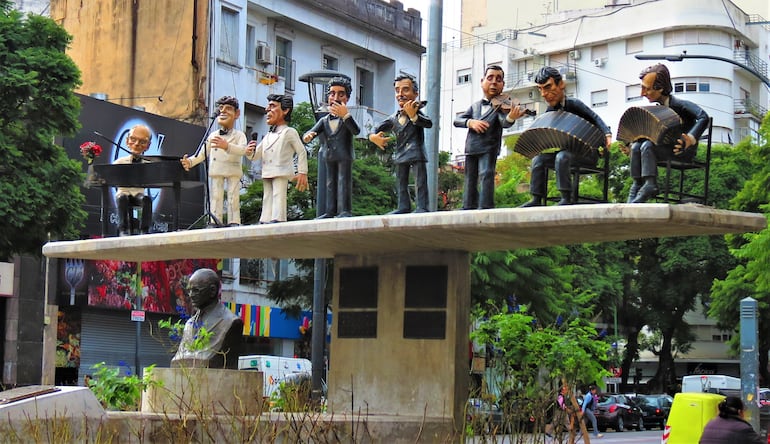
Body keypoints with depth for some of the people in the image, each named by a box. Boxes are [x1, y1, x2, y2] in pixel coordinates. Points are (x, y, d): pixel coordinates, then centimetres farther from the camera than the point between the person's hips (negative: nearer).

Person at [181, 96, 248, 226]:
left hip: (233, 170, -3)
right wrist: (190, 161, 1)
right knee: (215, 197, 0)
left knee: (233, 197, -3)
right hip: (216, 170, 3)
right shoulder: (213, 135, 15)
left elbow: (242, 150, -18)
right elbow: (203, 153, 16)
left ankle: (233, 222, -1)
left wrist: (227, 146, -34)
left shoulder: (239, 135, 1)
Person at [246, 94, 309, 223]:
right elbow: (257, 155, 23)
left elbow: (301, 152, 1)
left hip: (281, 173, -7)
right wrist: (249, 152, -2)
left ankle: (278, 219, -21)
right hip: (267, 174, 7)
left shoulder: (290, 132, 3)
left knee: (279, 196, -15)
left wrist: (302, 173, -7)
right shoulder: (267, 137, 23)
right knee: (267, 199, 5)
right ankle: (265, 221, 5)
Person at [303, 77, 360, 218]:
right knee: (330, 184, 7)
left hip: (344, 156, -6)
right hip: (329, 157, 6)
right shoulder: (324, 120, 13)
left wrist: (345, 115, -36)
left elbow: (356, 131, -22)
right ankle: (330, 211, 9)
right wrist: (307, 136, -21)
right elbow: (311, 132, 6)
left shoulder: (347, 118, -2)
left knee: (344, 182, -10)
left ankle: (345, 210, -14)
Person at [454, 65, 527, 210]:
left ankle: (486, 207, -25)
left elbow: (504, 122, -20)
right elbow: (457, 121, 8)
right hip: (471, 147, 5)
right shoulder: (475, 106, 14)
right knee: (470, 179, 8)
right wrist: (470, 122, -14)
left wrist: (511, 117, -44)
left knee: (486, 173, -22)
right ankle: (469, 208, 17)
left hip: (489, 147, -5)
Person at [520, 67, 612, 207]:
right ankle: (537, 200, -9)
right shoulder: (550, 111, 6)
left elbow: (595, 119, -18)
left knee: (562, 156, -34)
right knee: (538, 159, -8)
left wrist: (607, 134, -34)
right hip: (567, 149, 7)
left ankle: (566, 198, -31)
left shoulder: (573, 104, -14)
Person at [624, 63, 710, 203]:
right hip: (664, 148, 7)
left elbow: (703, 118, -27)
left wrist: (690, 139, -39)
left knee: (647, 145, -28)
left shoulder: (678, 104, -13)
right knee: (636, 146, -17)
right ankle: (637, 184, -20)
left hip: (683, 151, -7)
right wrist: (631, 148, 2)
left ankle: (650, 185, -31)